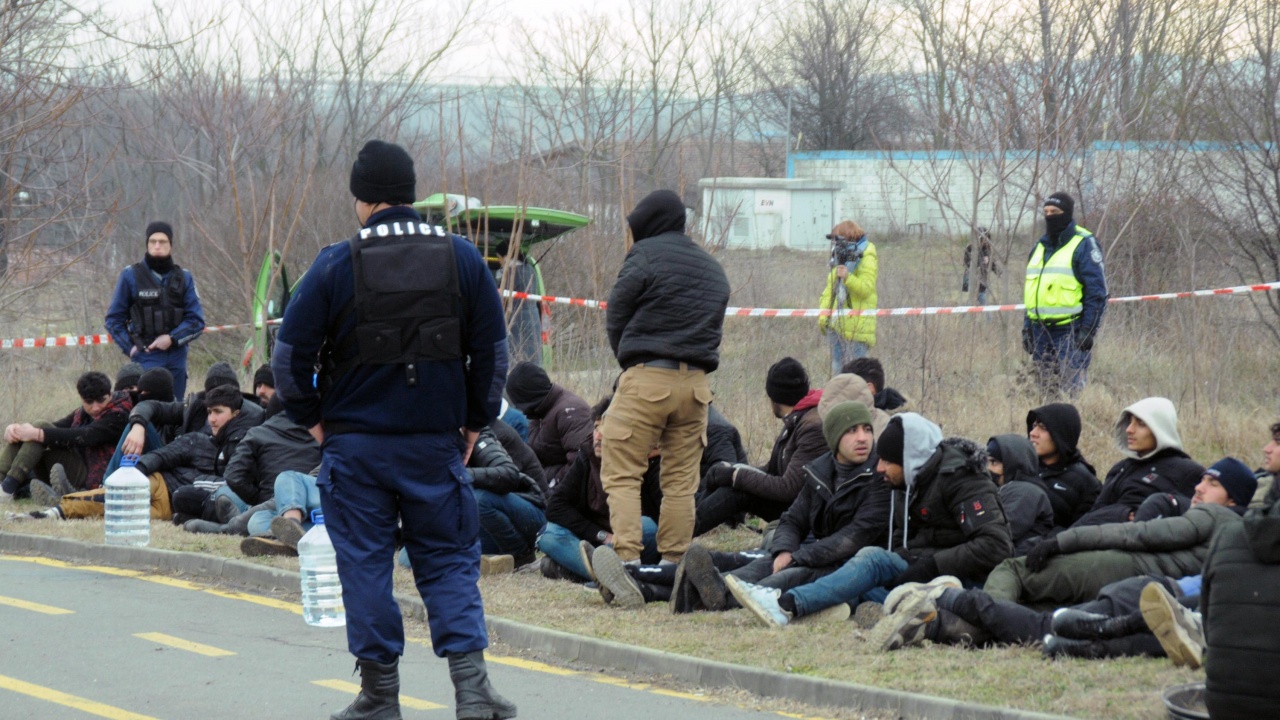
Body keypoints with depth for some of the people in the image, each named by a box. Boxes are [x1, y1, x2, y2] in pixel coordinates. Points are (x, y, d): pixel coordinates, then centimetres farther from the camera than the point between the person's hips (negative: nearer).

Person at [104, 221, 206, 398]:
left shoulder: (184, 278, 9)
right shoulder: (130, 276, 2)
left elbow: (196, 320, 6)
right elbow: (114, 319, 5)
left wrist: (172, 338, -10)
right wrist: (130, 347, -8)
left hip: (176, 358, 3)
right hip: (146, 358, -3)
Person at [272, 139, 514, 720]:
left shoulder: (337, 265, -7)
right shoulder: (462, 259, 1)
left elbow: (290, 351, -5)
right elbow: (492, 350, 6)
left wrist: (310, 417, 9)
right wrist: (476, 421, 17)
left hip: (356, 441, -2)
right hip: (437, 440, 2)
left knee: (365, 564, 7)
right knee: (449, 562, 8)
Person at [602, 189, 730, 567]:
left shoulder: (646, 255, -2)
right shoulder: (713, 269, 19)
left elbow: (615, 317, 2)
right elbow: (714, 326, 18)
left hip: (646, 379, -6)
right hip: (697, 384, 6)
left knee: (621, 475, -3)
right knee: (681, 480, 9)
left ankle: (628, 557, -15)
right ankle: (673, 561, 6)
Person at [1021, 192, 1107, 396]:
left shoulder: (1084, 244, -5)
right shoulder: (1039, 247, 18)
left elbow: (1096, 291, -10)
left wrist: (1088, 329, -15)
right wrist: (1027, 328, 18)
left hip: (1070, 331, -7)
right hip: (1041, 331, 7)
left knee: (1071, 389, -11)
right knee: (1046, 390, 8)